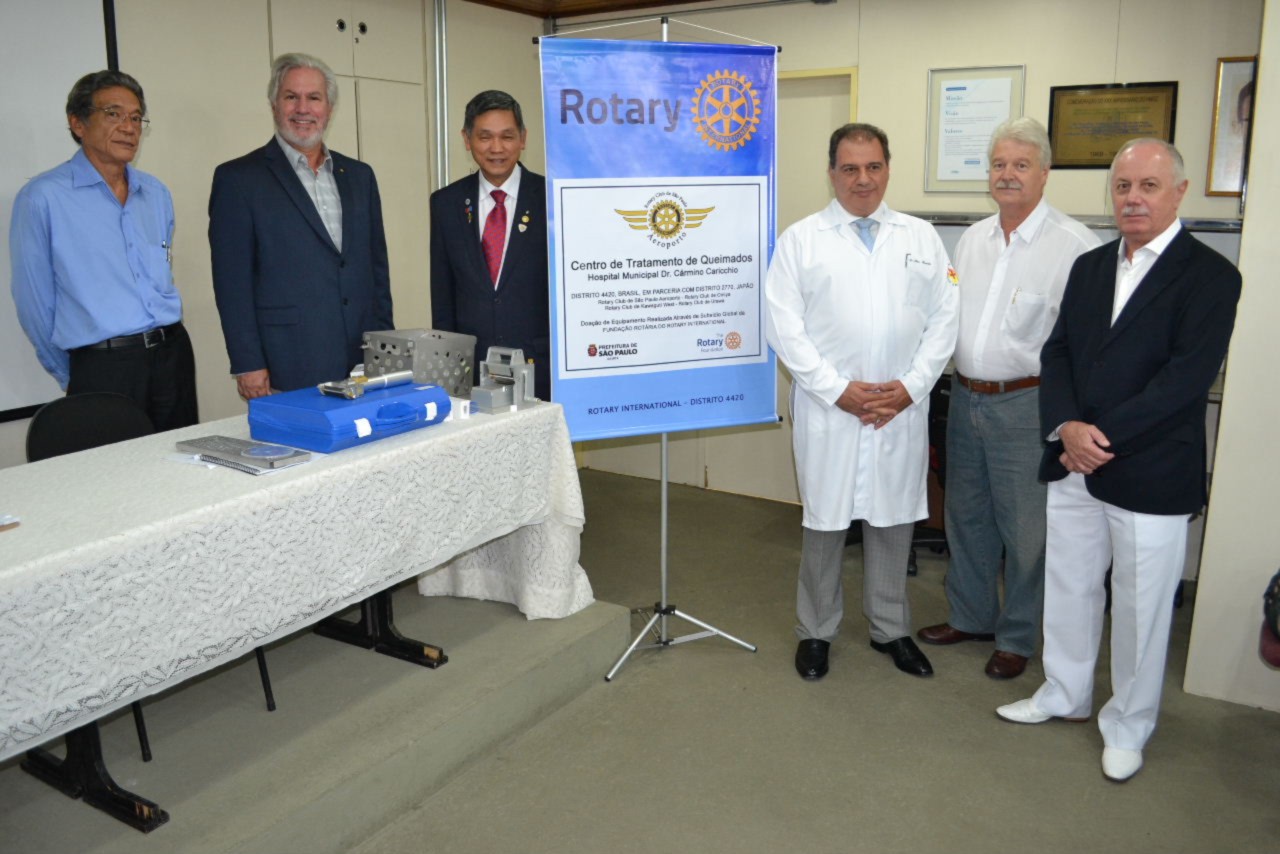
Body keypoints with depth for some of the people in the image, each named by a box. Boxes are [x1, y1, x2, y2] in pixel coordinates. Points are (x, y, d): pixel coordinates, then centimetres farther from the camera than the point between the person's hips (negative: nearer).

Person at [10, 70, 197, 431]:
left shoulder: (156, 193, 11)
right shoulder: (42, 197, -5)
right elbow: (34, 300, -1)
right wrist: (71, 377, 5)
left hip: (173, 356, 5)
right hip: (102, 369, -5)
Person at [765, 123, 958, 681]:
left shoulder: (921, 238, 9)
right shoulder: (802, 239, 0)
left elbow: (944, 319, 6)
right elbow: (784, 326, -6)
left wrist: (911, 386, -6)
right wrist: (838, 390, -12)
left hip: (903, 409, 2)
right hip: (828, 406, -2)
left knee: (894, 519, 12)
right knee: (824, 520, 7)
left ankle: (891, 629, 29)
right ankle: (816, 632, 24)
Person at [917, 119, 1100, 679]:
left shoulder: (1074, 244, -12)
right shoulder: (972, 238, 10)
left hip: (1026, 402, -6)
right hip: (965, 396, 7)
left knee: (1024, 528, 5)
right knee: (965, 515, 18)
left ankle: (1017, 638, 24)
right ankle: (970, 616, 36)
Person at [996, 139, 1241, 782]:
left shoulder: (1210, 275, -8)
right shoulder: (1089, 267, 10)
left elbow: (1186, 377, -17)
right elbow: (1056, 352, 4)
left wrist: (1103, 438, -19)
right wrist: (1068, 427, -13)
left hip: (1150, 476, -5)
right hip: (1073, 465, 6)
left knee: (1140, 608, 8)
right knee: (1068, 586, 18)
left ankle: (1128, 725, 28)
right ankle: (1065, 693, 39)